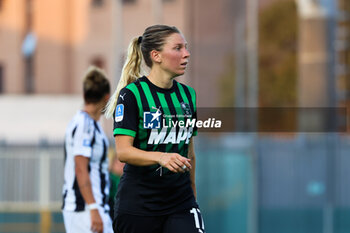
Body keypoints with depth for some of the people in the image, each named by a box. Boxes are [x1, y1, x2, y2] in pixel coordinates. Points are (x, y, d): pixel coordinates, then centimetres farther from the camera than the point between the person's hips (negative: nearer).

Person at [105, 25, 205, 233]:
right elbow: (123, 151, -16)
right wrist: (161, 157, -31)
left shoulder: (188, 94, 11)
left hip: (181, 203, 4)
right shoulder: (131, 94, -8)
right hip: (138, 205, -4)